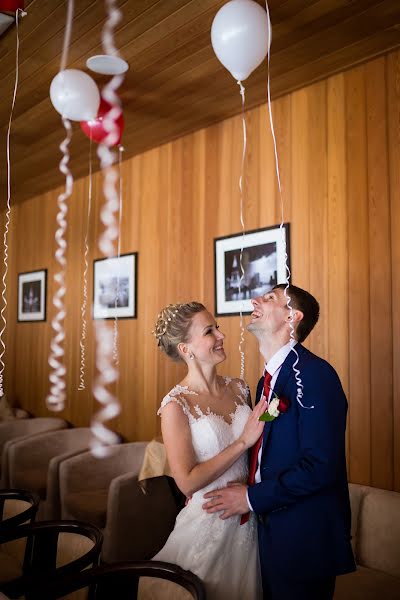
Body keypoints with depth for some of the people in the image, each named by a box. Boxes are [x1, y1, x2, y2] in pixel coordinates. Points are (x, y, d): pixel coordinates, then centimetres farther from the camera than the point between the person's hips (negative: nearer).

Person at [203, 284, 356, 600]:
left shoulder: (313, 373, -19)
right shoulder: (267, 380, 8)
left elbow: (321, 466, -24)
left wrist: (252, 497, -17)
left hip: (305, 537, -8)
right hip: (271, 528, 8)